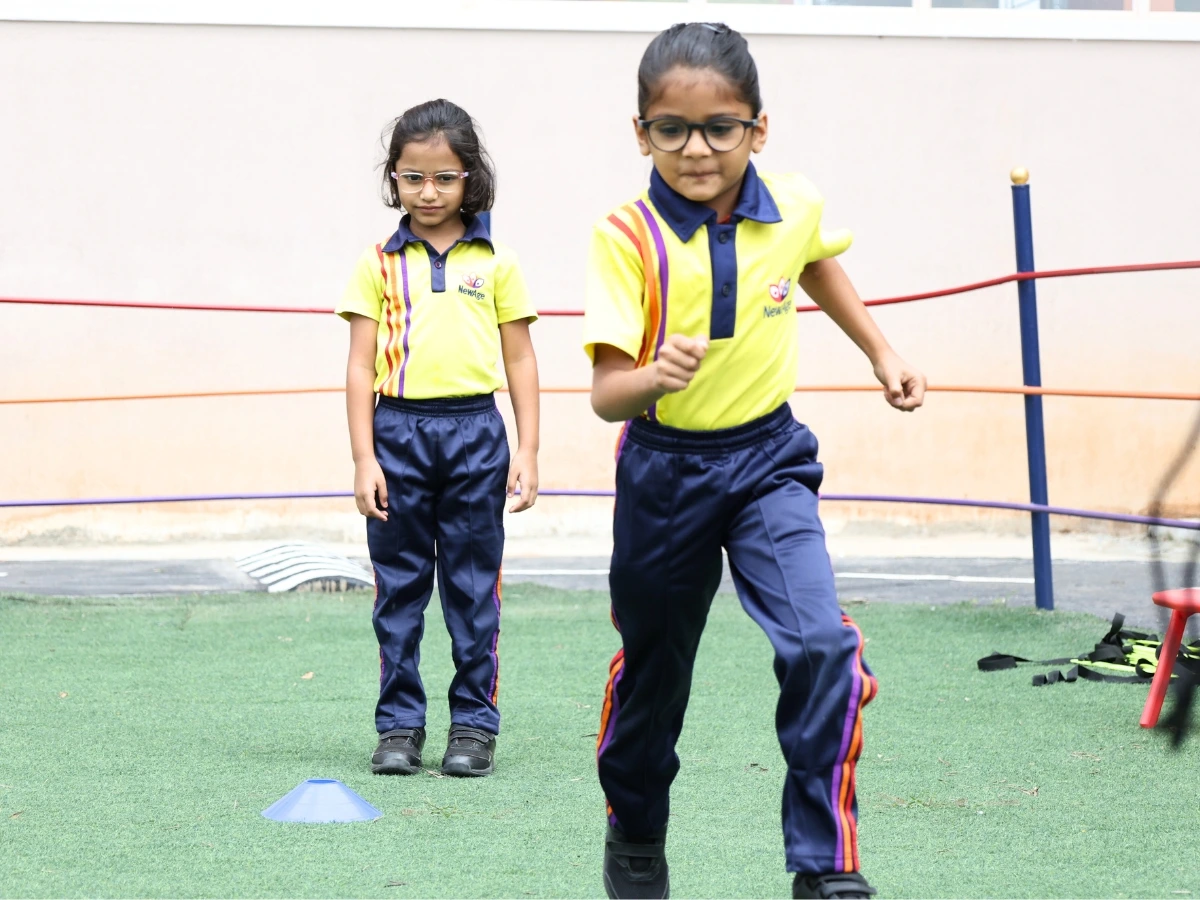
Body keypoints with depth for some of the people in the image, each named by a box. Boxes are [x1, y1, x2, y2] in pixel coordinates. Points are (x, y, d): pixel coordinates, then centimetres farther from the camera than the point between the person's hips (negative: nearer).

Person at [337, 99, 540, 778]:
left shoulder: (496, 263, 5)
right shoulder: (380, 265, 5)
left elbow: (521, 362, 7)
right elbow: (361, 366, 4)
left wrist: (527, 453, 1)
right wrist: (364, 459, -3)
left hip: (475, 433, 0)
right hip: (399, 431, 0)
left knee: (474, 587, 3)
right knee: (399, 587, 5)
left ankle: (475, 725, 10)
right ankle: (400, 726, 11)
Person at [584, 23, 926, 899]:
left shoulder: (793, 207, -10)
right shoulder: (628, 237, -21)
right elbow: (606, 392, -27)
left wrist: (882, 352, 18)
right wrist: (652, 378, -47)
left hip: (768, 457, 1)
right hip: (665, 469, -1)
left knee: (823, 645, -19)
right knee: (653, 667, 15)